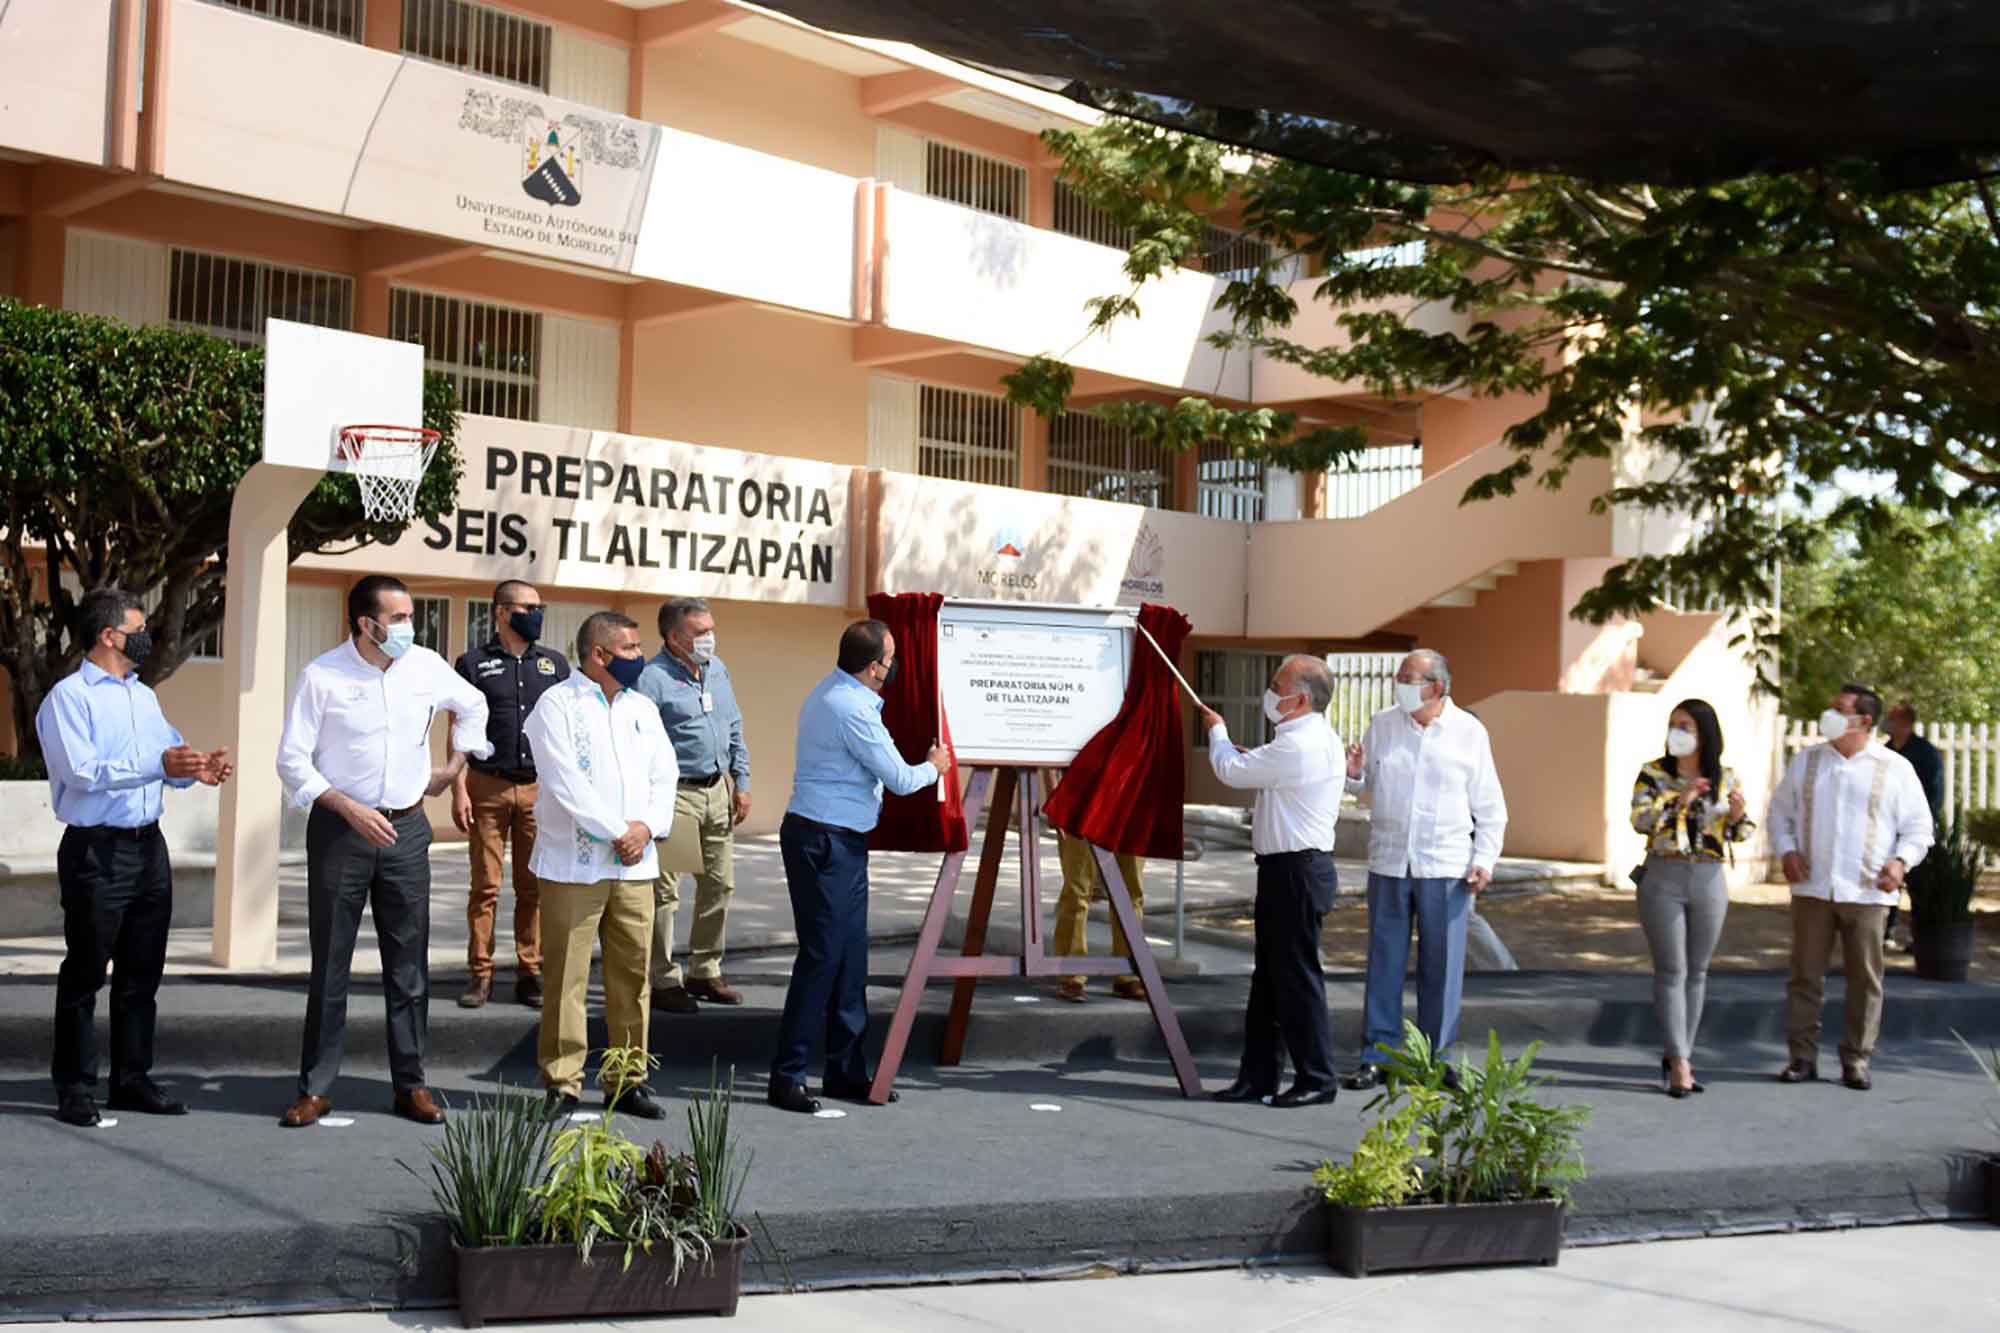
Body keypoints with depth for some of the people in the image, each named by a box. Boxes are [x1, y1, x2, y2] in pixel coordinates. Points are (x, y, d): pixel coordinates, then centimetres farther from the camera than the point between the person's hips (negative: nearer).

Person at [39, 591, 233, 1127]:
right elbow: (81, 772, -21)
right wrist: (159, 766, -30)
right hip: (96, 850, -7)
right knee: (85, 974, 1)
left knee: (142, 973, 12)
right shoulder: (69, 696, -9)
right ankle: (75, 1087, 8)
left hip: (148, 845, 8)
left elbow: (172, 753, 16)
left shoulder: (144, 696, 16)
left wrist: (197, 769, -7)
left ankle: (132, 1079, 21)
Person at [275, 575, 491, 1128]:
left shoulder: (427, 666, 1)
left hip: (406, 829, 3)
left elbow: (473, 705, 22)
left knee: (409, 963, 6)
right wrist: (349, 809, -18)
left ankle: (411, 1085, 15)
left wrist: (453, 766, 17)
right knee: (330, 964, 3)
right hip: (339, 828, -3)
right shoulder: (322, 676, -9)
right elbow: (292, 760, -8)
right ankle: (316, 1088, 12)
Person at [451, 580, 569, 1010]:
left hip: (540, 789, 2)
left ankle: (530, 974, 10)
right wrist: (459, 790, -6)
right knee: (486, 885, 0)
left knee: (533, 888, 4)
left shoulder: (554, 664, 12)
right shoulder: (474, 663, 4)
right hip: (488, 786, -2)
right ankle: (480, 974, 7)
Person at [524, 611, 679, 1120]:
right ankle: (562, 1083, 6)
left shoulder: (642, 708, 15)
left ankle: (627, 1081, 16)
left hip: (635, 865, 6)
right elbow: (565, 782, -14)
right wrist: (617, 832, -13)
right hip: (574, 863, -6)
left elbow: (664, 775, 10)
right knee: (567, 977, -2)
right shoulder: (557, 705, -5)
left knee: (632, 973, 8)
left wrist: (647, 827, -7)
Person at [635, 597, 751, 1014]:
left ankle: (705, 971, 25)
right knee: (664, 891, -2)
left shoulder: (717, 669, 10)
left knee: (719, 884, 13)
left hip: (718, 791, 8)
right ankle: (664, 982, 7)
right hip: (675, 793, -8)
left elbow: (735, 730, 18)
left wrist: (741, 783, 13)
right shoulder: (653, 679, -13)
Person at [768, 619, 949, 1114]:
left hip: (841, 843, 10)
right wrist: (934, 766, 7)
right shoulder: (851, 710, -20)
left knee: (850, 957, 12)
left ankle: (846, 1071, 19)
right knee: (821, 957, -6)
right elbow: (899, 779, -12)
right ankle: (786, 1077, -1)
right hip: (824, 843, -10)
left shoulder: (831, 692, 12)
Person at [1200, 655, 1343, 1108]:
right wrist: (1253, 758, 10)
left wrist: (1218, 732, 7)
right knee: (1269, 977, 13)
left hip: (1295, 872, -11)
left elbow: (1231, 771, -11)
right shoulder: (1320, 739, 15)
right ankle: (1257, 1077, 19)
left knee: (1296, 977, -2)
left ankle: (1317, 1079, 6)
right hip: (1291, 869, 11)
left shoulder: (1299, 746, -20)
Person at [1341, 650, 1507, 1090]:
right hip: (1388, 862, 2)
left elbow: (1490, 806, 4)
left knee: (1441, 966, 3)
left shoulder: (1469, 732, 0)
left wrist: (1485, 859, -5)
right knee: (1384, 962, 5)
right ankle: (1377, 1055, 12)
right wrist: (1354, 775, -6)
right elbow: (1367, 785, 18)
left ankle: (1436, 1058, 13)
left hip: (1446, 867, -2)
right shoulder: (1382, 724, 7)